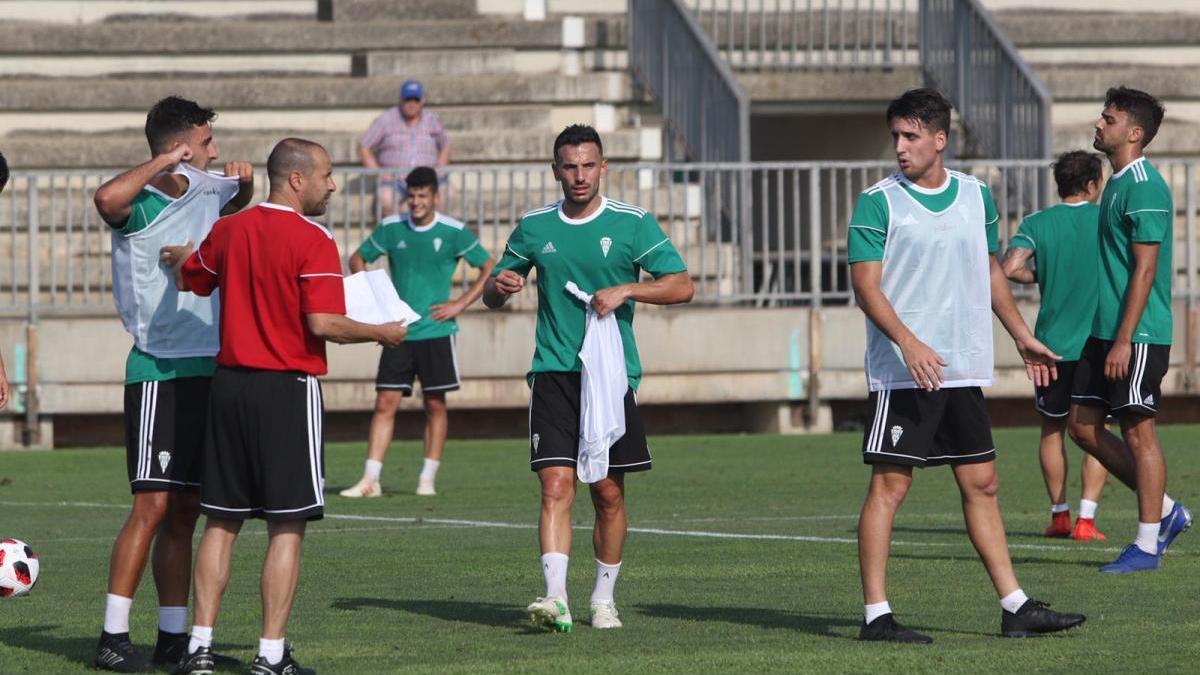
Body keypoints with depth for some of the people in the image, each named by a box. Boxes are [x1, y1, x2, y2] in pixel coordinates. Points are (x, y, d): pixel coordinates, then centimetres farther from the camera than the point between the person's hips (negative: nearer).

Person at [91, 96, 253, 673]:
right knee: (153, 505, -11)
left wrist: (244, 183, 15)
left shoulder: (204, 189, 12)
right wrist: (162, 164, -27)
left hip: (206, 368, 8)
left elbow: (235, 204, 37)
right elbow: (107, 199, -38)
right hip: (159, 371, -8)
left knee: (184, 511, 9)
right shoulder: (142, 204, -12)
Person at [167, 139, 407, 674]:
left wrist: (180, 256, 43)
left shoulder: (228, 230, 6)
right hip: (288, 389, -6)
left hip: (229, 384, 6)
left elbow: (189, 282, 21)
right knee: (287, 527, 0)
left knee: (221, 523, 11)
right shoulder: (313, 241, -12)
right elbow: (323, 324, -19)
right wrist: (381, 333, -4)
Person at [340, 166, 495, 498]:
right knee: (385, 403, -3)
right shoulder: (391, 228, 3)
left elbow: (490, 268, 1)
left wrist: (460, 304, -6)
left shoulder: (453, 232, -4)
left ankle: (428, 479, 10)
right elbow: (358, 259, 16)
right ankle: (370, 480, -5)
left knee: (435, 404, 2)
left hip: (436, 331, -2)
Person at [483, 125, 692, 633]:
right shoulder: (534, 228, 8)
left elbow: (681, 286, -3)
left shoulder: (633, 224, 1)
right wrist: (500, 286, -7)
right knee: (556, 485, -13)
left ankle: (604, 599, 19)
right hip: (553, 375, 0)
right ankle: (556, 597, -21)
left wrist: (626, 290, -17)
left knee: (609, 493, 5)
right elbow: (492, 295, 17)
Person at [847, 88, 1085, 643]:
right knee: (890, 484, -5)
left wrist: (1023, 338, 23)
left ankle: (1014, 607, 12)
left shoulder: (975, 195, 11)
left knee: (981, 482, 8)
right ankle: (876, 614, -3)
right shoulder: (879, 202, -6)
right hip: (901, 372, -6)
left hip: (964, 369, 6)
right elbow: (866, 286, -11)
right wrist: (908, 343, -24)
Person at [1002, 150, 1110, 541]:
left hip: (1052, 343, 1)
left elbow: (1010, 269, -13)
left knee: (1052, 429, 16)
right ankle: (1086, 519, -5)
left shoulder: (1037, 224, -1)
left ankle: (1059, 515, 19)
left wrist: (1043, 277, 5)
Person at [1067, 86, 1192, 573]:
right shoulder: (1117, 184, 16)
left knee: (1137, 432, -4)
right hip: (1105, 331, 10)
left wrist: (1124, 340, -21)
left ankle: (1147, 544, 4)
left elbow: (1145, 268, -18)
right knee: (1084, 426, 9)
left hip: (1138, 334, -10)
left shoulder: (1145, 188, -14)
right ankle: (1165, 511, 18)